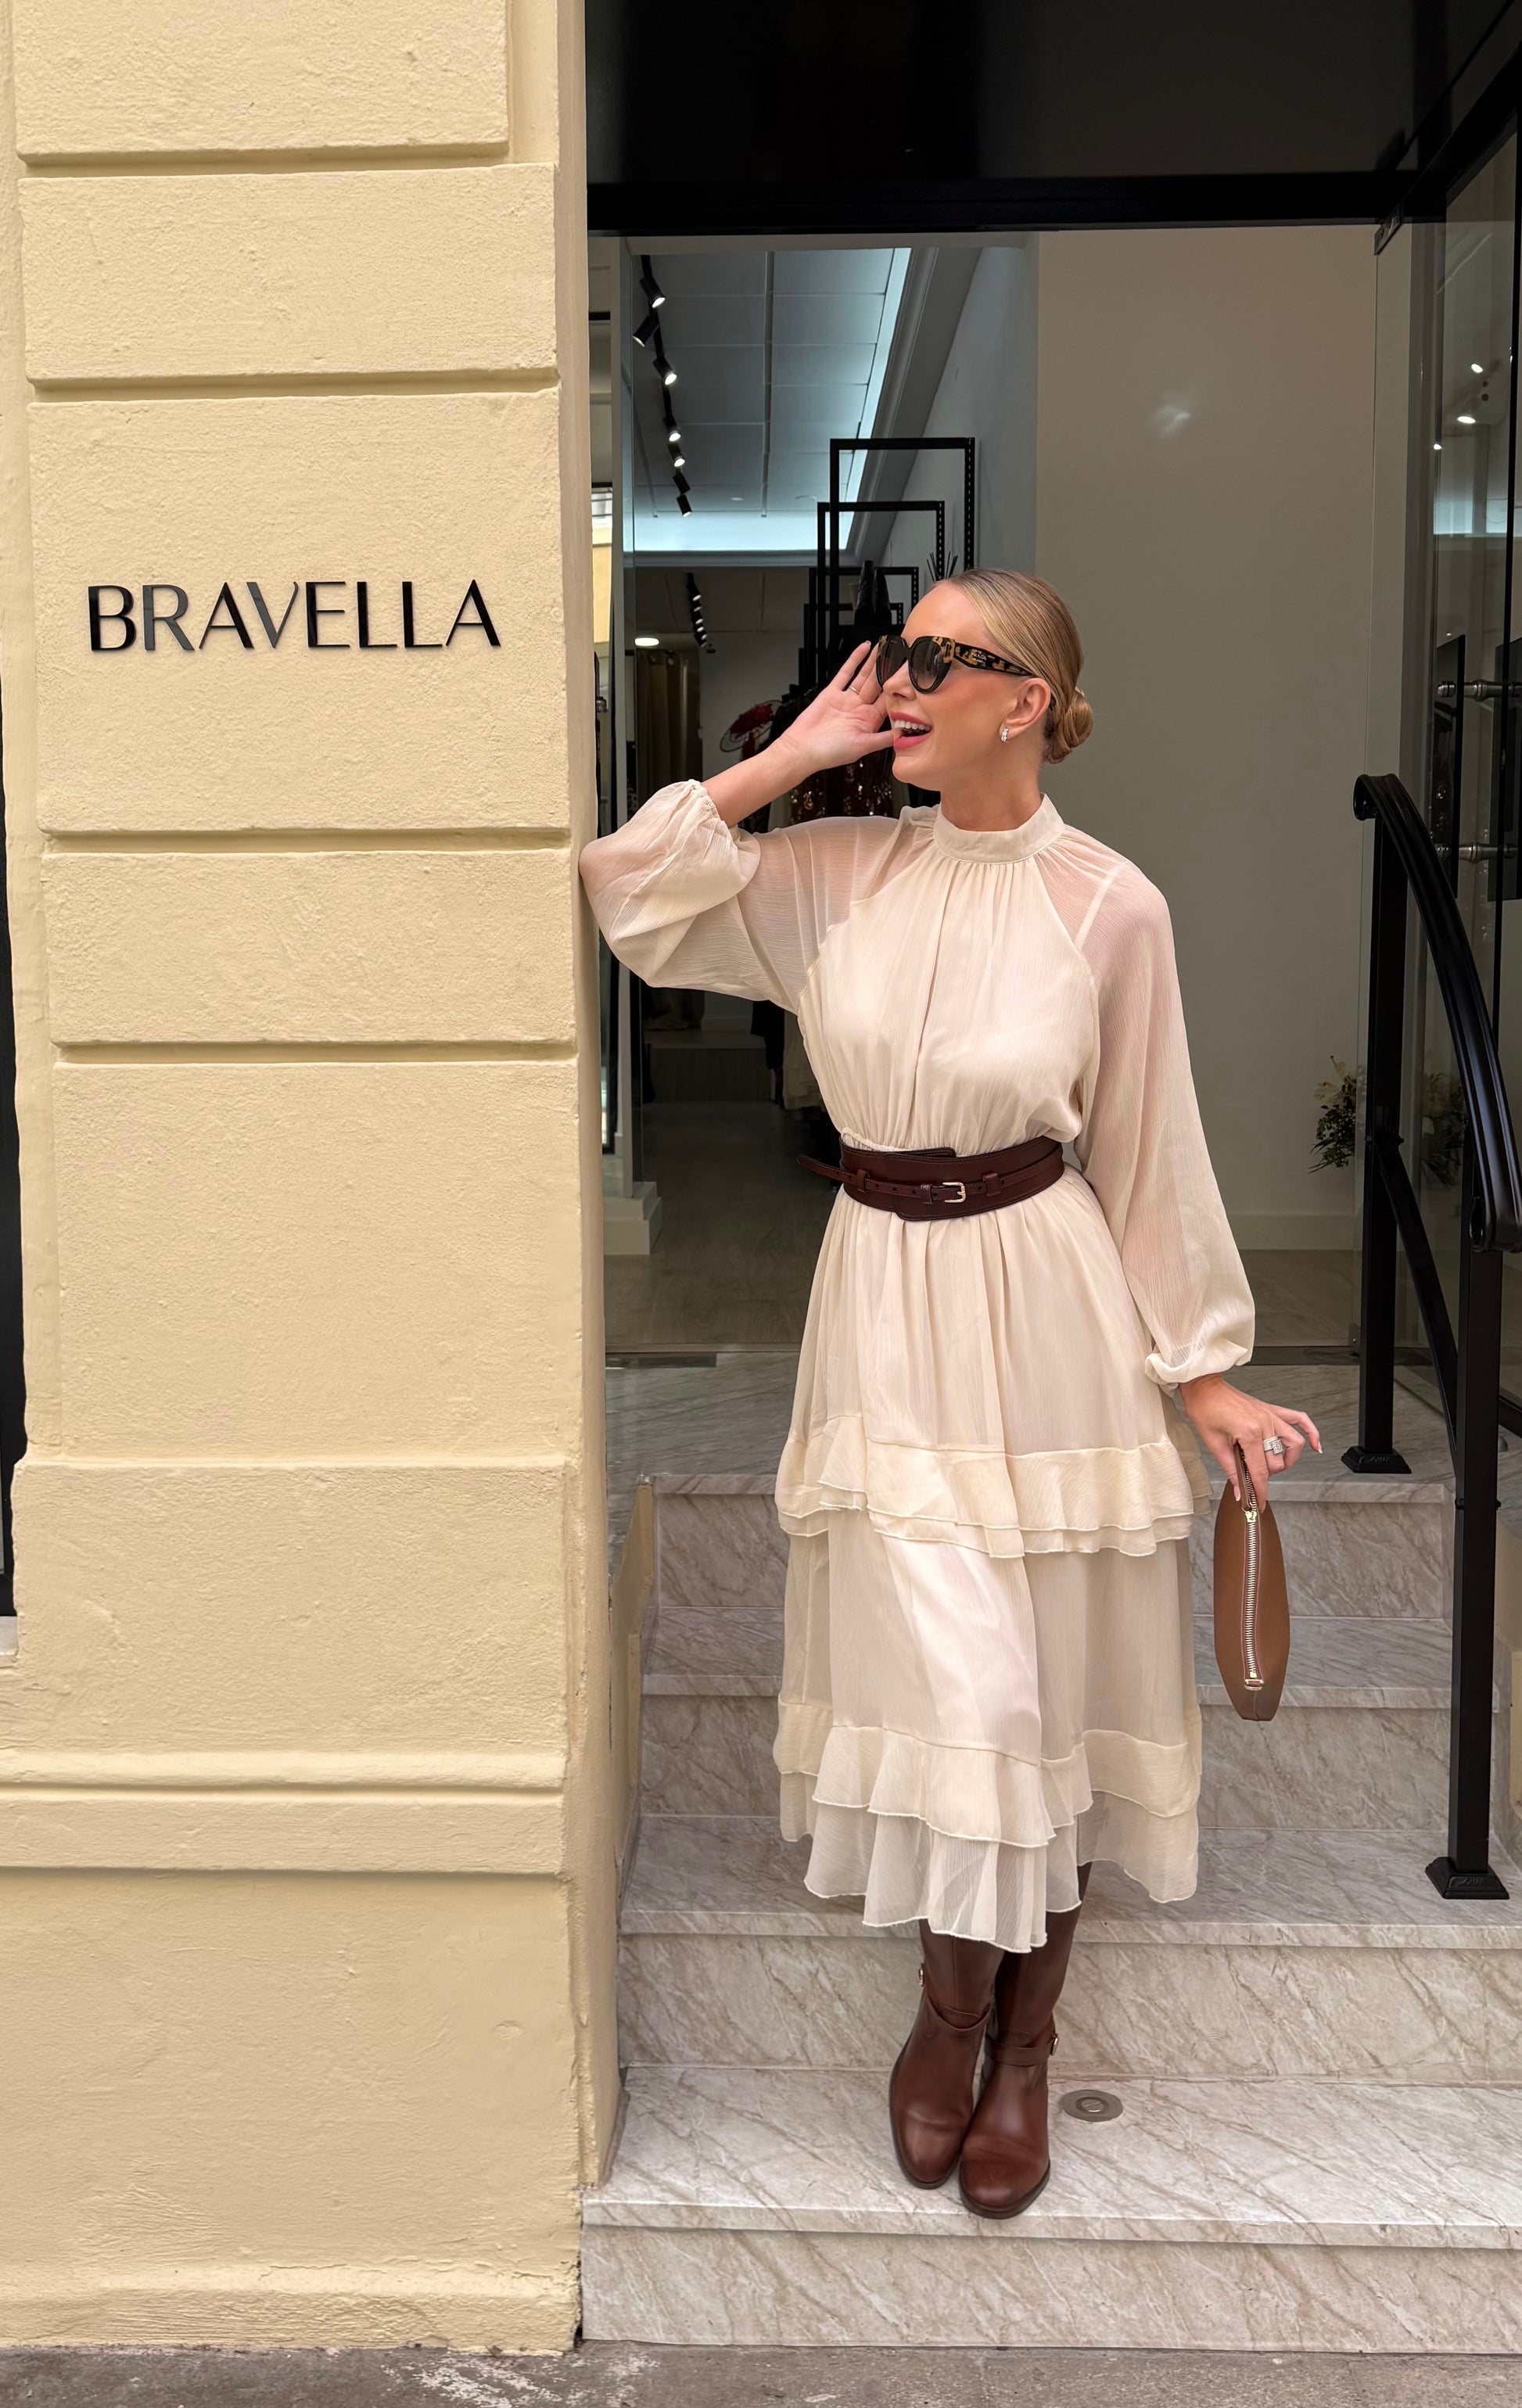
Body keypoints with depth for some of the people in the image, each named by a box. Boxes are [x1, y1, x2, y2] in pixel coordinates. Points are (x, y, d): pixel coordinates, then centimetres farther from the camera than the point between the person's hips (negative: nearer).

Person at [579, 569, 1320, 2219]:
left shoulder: (1107, 904, -6)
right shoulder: (840, 871, 2)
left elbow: (1149, 1154, 0)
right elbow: (633, 897, -2)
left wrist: (1204, 1370, 3)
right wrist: (794, 756, -5)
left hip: (1045, 1305, -1)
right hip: (884, 1297, 2)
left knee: (1044, 1682, 8)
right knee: (945, 1673, 2)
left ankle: (1017, 2043, 27)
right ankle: (953, 2007, 26)